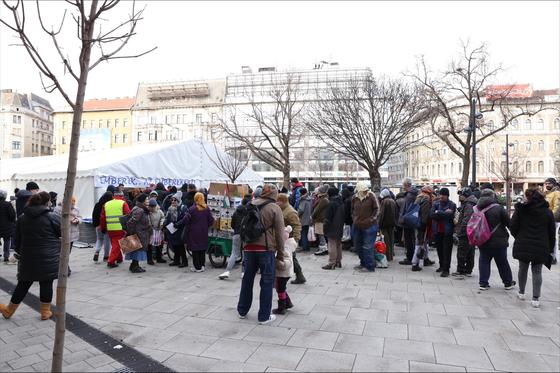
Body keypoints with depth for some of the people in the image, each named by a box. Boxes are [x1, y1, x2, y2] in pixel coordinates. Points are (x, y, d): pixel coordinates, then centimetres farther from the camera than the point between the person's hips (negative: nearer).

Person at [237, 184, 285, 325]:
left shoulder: (250, 205, 7)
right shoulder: (275, 208, -6)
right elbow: (279, 232, -6)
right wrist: (280, 251, 4)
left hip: (249, 247, 5)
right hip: (266, 248, -5)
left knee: (247, 279, 18)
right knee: (267, 282, 7)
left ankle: (242, 311, 31)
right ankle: (264, 316, 14)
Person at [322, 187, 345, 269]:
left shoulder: (331, 203, -17)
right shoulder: (341, 203, 8)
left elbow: (328, 217, -16)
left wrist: (326, 227, -8)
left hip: (332, 228, -8)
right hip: (340, 228, 8)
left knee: (332, 245, -5)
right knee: (339, 244, 16)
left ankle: (332, 263, -4)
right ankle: (338, 261, 24)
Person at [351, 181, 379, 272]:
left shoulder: (371, 196, -9)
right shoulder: (355, 198, 4)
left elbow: (376, 209, -3)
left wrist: (371, 219, -10)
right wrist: (354, 218, 7)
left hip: (369, 226, -6)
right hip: (357, 226, 6)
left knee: (367, 247, -5)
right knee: (358, 246, 15)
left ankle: (369, 266, 6)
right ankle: (363, 263, 31)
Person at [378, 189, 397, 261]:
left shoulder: (384, 201, -13)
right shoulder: (393, 201, 9)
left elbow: (381, 214, -16)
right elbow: (396, 213, 14)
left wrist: (380, 224, -13)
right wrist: (395, 222, 19)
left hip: (385, 223, -7)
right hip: (392, 223, 7)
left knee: (387, 240, -2)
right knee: (391, 239, 14)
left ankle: (388, 257, 0)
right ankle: (391, 255, 20)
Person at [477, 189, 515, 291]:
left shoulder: (477, 209, -2)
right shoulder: (498, 208, -14)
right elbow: (508, 223, -6)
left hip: (483, 242, 3)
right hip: (498, 241, -3)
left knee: (483, 262, 10)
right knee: (503, 263, 11)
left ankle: (483, 283, 9)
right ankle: (508, 283, 24)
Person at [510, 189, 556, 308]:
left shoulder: (520, 209, -4)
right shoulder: (547, 212, 3)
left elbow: (513, 227, -5)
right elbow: (552, 232, 6)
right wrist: (550, 248, 12)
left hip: (523, 246, -1)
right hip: (541, 247, 1)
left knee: (523, 269, 15)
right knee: (537, 271, 7)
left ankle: (521, 293, 27)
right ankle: (535, 298, 5)